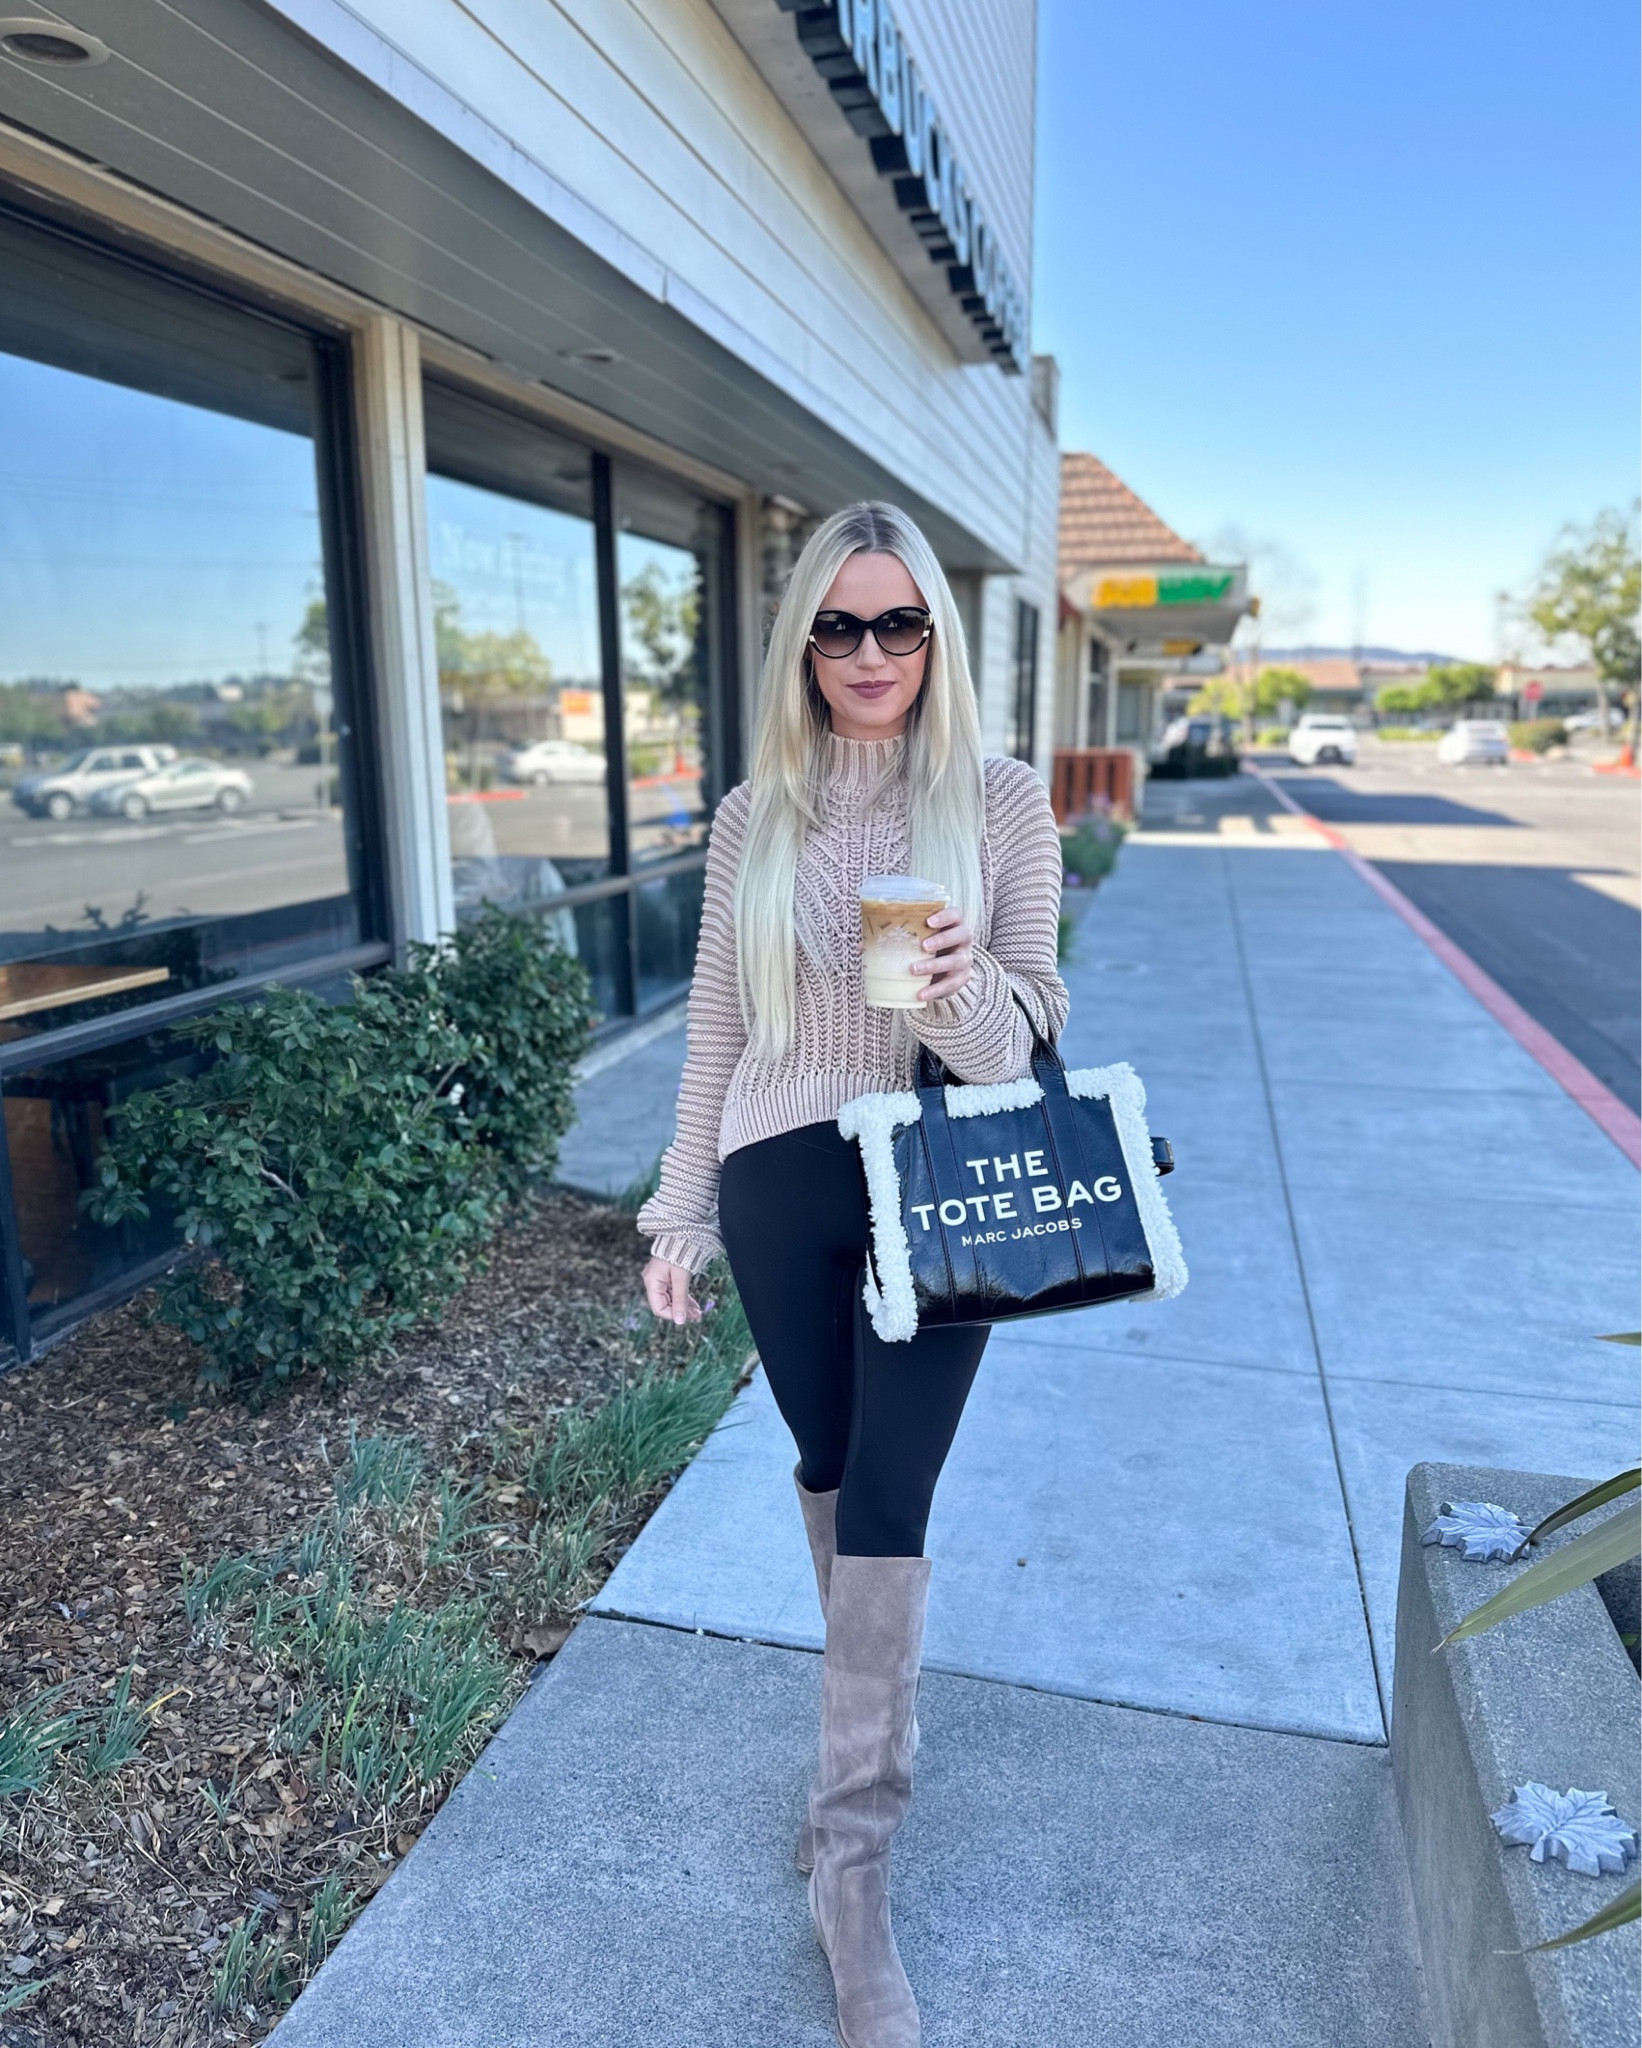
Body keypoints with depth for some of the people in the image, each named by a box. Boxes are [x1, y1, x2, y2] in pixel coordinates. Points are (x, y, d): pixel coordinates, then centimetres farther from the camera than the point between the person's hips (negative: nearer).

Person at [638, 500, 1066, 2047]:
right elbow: (715, 1029, 7)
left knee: (887, 1497, -2)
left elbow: (1032, 1027, -5)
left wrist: (966, 989, -28)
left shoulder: (1000, 802, -4)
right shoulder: (755, 817, 2)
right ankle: (876, 1723, 44)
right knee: (830, 1471, 17)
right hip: (782, 1181, 3)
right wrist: (680, 1211, 8)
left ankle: (854, 1861, 15)